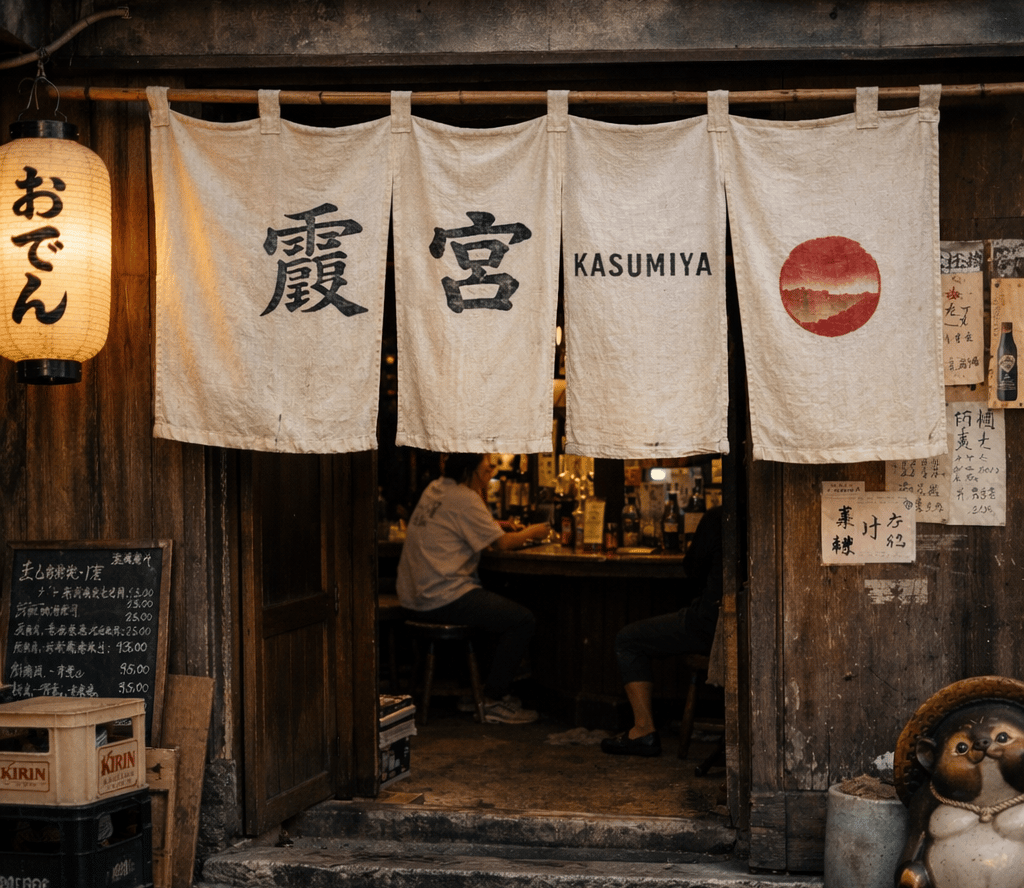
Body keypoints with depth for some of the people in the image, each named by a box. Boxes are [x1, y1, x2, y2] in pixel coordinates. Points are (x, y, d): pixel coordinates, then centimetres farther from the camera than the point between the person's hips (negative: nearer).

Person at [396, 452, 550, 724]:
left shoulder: (435, 489, 15)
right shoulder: (464, 498, -13)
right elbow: (501, 542, -8)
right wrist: (531, 532, 9)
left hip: (417, 594, 11)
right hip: (444, 598, -11)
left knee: (503, 608, 23)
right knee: (523, 620, -10)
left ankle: (481, 689, 21)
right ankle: (492, 702, -4)